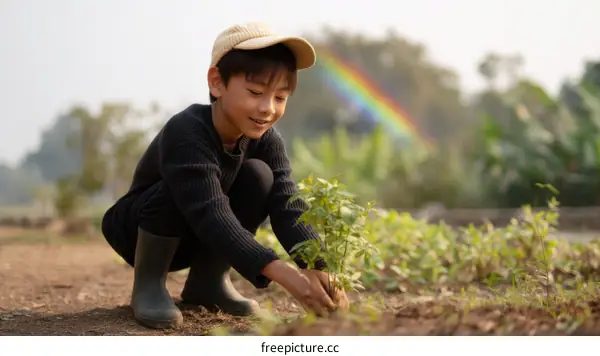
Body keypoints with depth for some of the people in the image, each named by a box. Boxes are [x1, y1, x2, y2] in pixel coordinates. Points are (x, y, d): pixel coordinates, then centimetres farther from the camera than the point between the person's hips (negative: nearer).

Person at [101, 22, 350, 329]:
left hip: (191, 242, 6)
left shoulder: (267, 142, -15)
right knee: (177, 187, -35)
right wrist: (281, 272, -56)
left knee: (259, 176, -17)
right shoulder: (185, 132, -35)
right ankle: (148, 283, -12)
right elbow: (210, 214, -46)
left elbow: (288, 208, -25)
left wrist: (318, 269, -45)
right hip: (137, 231, -5)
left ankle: (207, 281, -2)